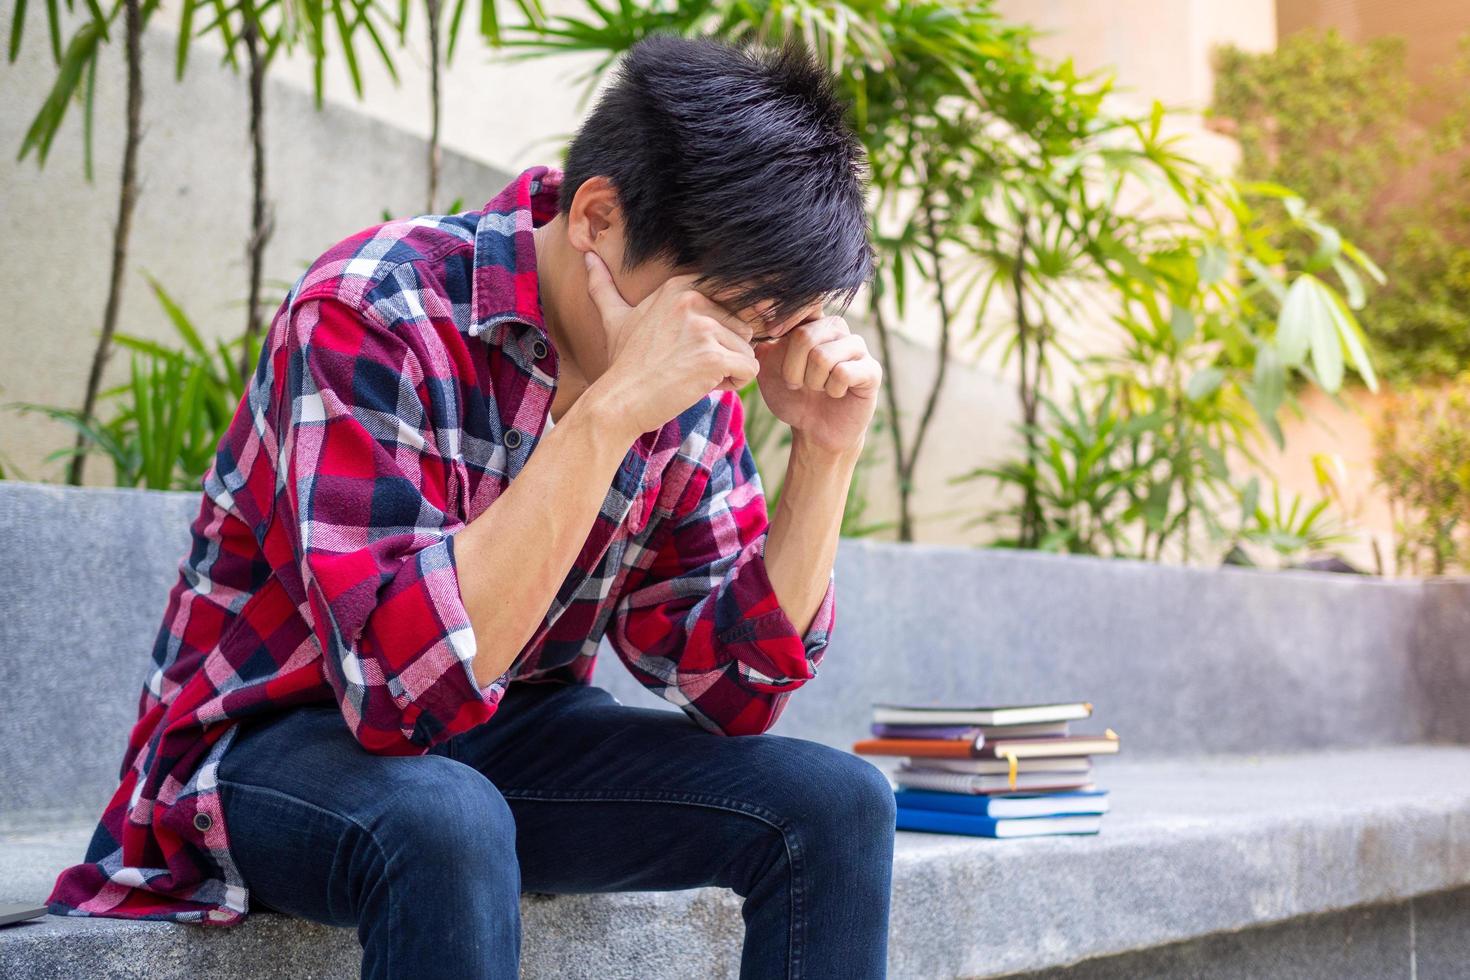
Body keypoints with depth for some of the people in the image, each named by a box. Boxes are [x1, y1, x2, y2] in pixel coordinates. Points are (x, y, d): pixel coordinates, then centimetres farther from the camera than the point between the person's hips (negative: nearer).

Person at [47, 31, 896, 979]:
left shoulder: (690, 382, -6)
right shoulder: (374, 316, -24)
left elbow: (729, 690, -3)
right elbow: (403, 685, -34)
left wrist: (827, 453, -16)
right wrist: (610, 410, -38)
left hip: (508, 740, 6)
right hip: (271, 747, -5)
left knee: (839, 802, -13)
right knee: (446, 821, -38)